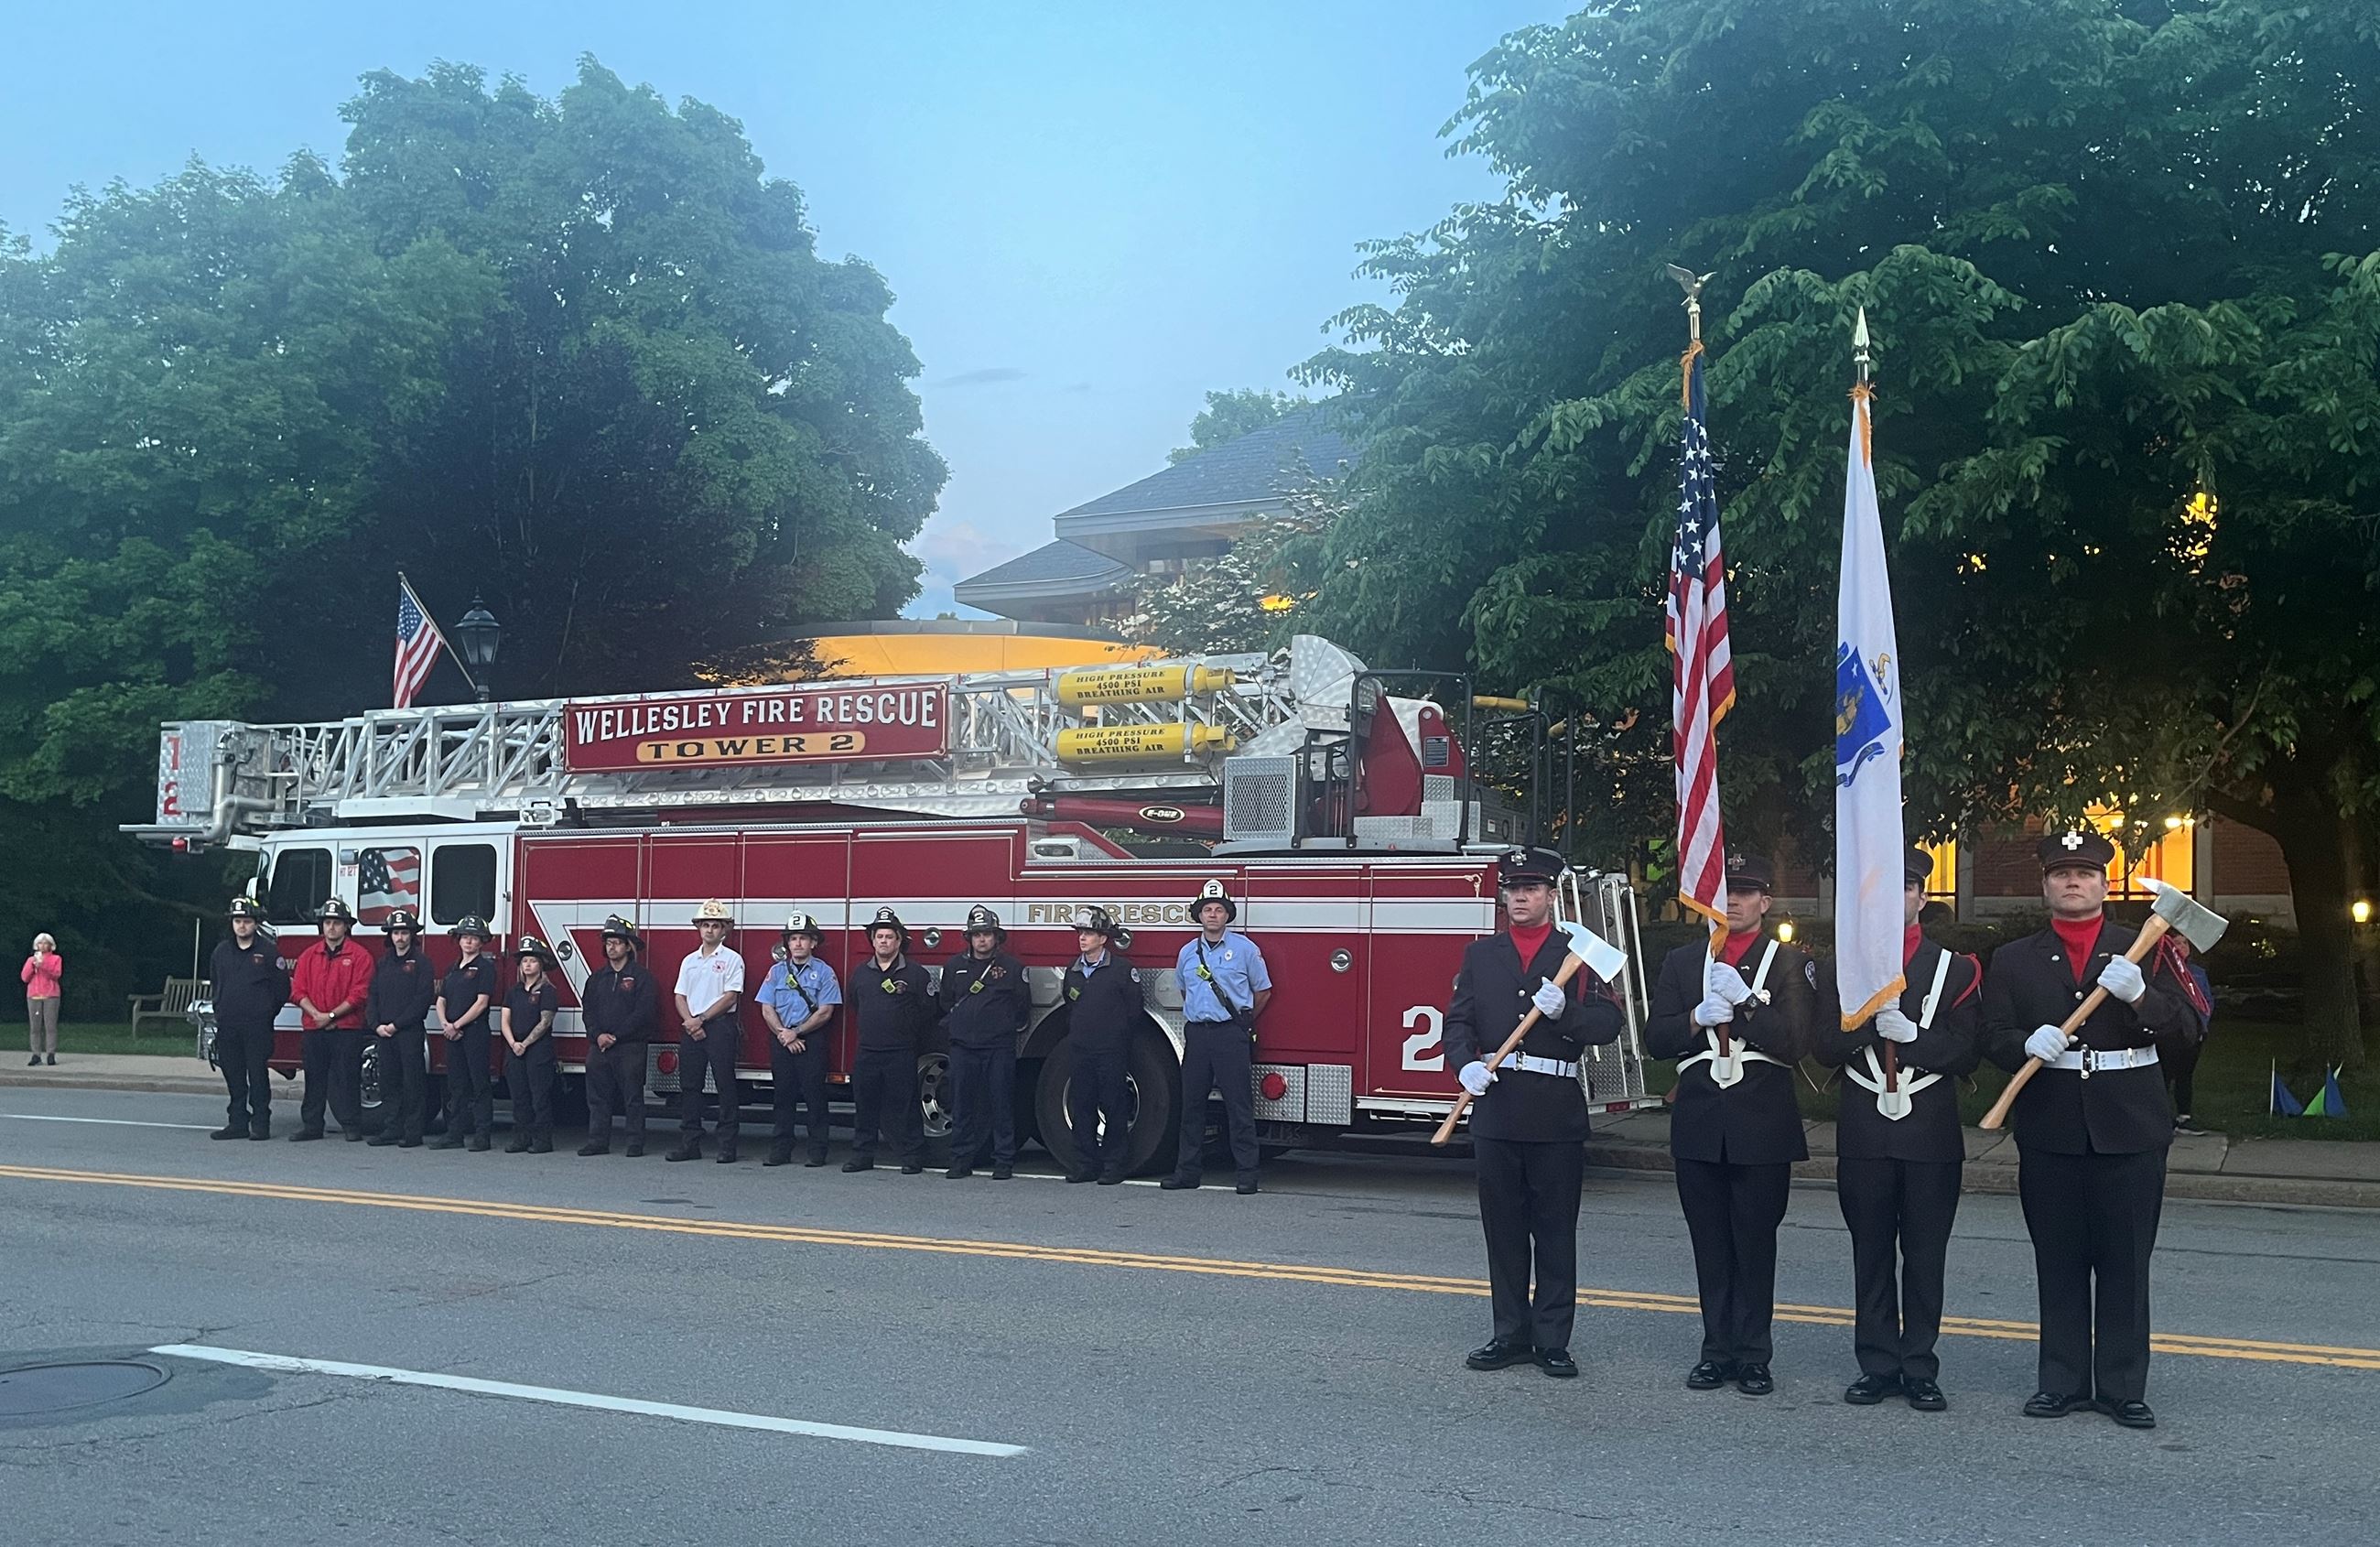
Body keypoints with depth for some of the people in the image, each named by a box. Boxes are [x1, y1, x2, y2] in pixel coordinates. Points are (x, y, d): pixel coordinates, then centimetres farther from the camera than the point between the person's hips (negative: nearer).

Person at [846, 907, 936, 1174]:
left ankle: (912, 1157, 3)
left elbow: (929, 1010, 1)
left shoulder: (915, 973, -2)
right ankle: (862, 1155, 16)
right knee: (864, 1106, 8)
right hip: (866, 1052, 4)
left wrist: (910, 1036, 4)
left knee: (905, 1107, -2)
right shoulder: (861, 973, 11)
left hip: (901, 1053, -4)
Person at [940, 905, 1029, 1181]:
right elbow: (945, 1003, 21)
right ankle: (961, 1160, 11)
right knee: (962, 1106, 5)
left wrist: (1014, 1028, 4)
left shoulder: (1012, 967, 2)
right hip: (963, 1047, 3)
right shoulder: (955, 966, 11)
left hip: (999, 1047, -3)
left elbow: (1023, 1006, 6)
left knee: (1002, 1105, -1)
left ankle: (1004, 1161, 5)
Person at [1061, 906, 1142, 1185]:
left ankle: (1114, 1166, 5)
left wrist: (1117, 1037, 1)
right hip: (1080, 1052, 5)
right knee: (1081, 1108, 6)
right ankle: (1085, 1164, 13)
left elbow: (1134, 1010, -2)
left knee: (1114, 1109, -1)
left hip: (1111, 1052, -5)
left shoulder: (1122, 969, -6)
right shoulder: (1073, 971, 11)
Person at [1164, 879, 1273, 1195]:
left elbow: (1262, 990, 9)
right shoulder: (1187, 953, 12)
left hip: (1231, 1035, -4)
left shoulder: (1245, 949, 0)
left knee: (1238, 1106, -5)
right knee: (1192, 1104, 6)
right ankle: (1188, 1169, 13)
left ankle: (1247, 1172, -2)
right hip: (1196, 1035, 4)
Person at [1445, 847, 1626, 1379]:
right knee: (1503, 1229, 8)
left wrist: (1564, 1010, -21)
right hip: (1496, 1109, 3)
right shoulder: (1480, 955, 14)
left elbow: (1608, 1024, -3)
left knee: (1556, 1231, 3)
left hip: (1557, 1111, -2)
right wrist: (1466, 1064, -13)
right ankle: (1511, 1335, 17)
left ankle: (1553, 1340, 10)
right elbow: (1458, 1022, 7)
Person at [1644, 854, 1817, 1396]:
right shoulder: (1682, 962, 11)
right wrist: (1698, 1017, -12)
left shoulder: (1791, 964, 2)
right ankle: (1718, 1351, 16)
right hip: (1698, 1124, 3)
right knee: (1710, 1244, 8)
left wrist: (1744, 1000, -17)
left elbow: (1793, 1042, -9)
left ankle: (1753, 1356, 10)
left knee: (1756, 1243, 2)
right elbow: (1656, 1038, 5)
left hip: (1762, 1127, -3)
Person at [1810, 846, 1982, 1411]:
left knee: (1925, 1256, 3)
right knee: (1871, 1254, 7)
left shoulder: (1956, 968, 4)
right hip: (1863, 1131, 1)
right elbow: (1824, 1047, 0)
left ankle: (1919, 1369, 12)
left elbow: (1966, 1052, -2)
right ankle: (1878, 1365, 15)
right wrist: (1870, 1015, -15)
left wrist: (1910, 1034, -17)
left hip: (1931, 1135, -1)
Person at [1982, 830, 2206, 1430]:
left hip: (2130, 1130, -1)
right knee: (2058, 1263, 6)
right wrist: (2026, 1043, -18)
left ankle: (2122, 1387, 12)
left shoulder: (2145, 951, 6)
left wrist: (2140, 996, -19)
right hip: (2049, 1131, 1)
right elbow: (1994, 1038, 4)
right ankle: (2063, 1382, 16)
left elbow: (2187, 1026, -1)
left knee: (2126, 1263, 3)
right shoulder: (2013, 959, 9)